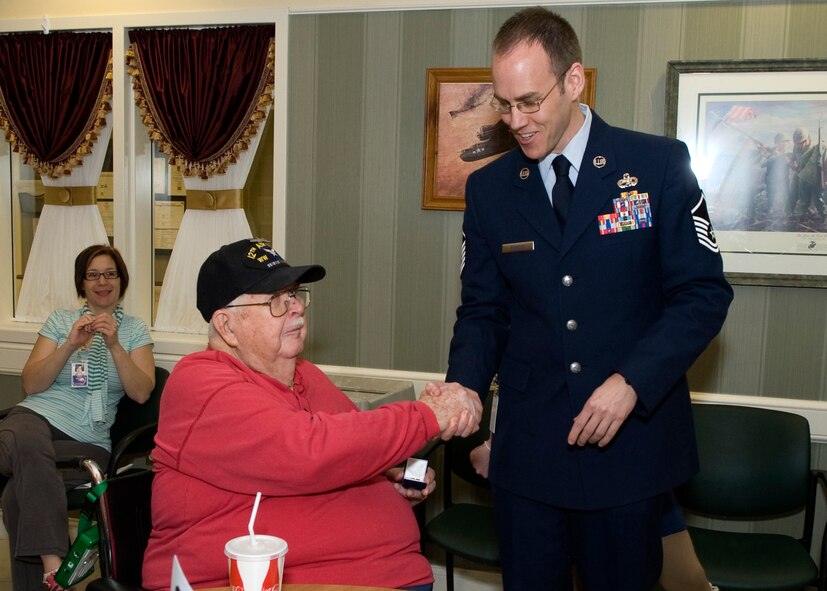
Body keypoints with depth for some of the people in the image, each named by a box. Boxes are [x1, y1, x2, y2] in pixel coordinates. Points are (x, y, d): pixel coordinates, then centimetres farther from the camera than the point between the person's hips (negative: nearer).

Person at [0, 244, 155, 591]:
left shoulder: (134, 330, 13)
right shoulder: (60, 320, 16)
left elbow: (141, 393, -1)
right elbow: (31, 384, 5)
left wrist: (114, 345, -14)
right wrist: (70, 344, -9)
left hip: (88, 440, 0)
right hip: (37, 417, 1)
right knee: (28, 446, -39)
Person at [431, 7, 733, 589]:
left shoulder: (660, 165, -5)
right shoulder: (488, 188, 4)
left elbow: (705, 293, -6)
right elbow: (483, 310, 7)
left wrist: (631, 383, -17)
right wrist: (463, 383, -12)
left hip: (632, 440, -2)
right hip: (528, 448, 3)